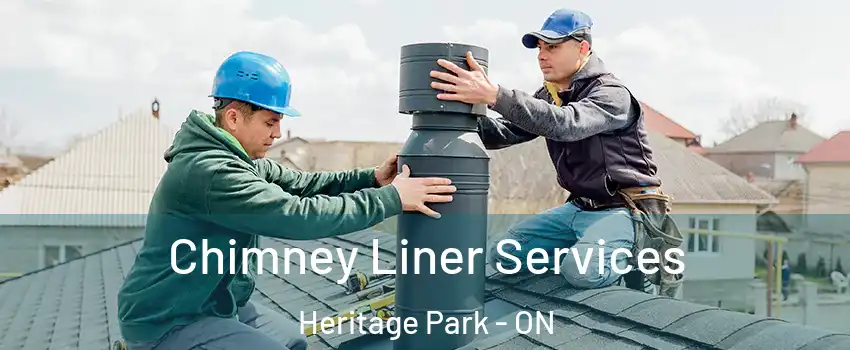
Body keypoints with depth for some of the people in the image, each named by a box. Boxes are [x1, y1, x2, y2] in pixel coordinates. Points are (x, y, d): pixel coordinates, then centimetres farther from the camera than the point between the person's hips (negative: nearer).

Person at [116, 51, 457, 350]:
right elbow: (297, 215, -33)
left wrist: (371, 178, -11)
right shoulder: (208, 171, -29)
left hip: (213, 304, 10)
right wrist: (391, 198, -29)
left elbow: (299, 183, 2)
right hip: (167, 321, -10)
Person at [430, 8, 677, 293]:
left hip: (623, 208, -7)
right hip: (578, 207, 8)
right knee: (502, 255, 1)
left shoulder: (611, 93, -18)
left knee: (581, 271, -33)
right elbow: (503, 134, -3)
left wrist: (493, 95, -48)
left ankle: (630, 262, 0)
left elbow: (566, 124, -39)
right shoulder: (548, 97, 8)